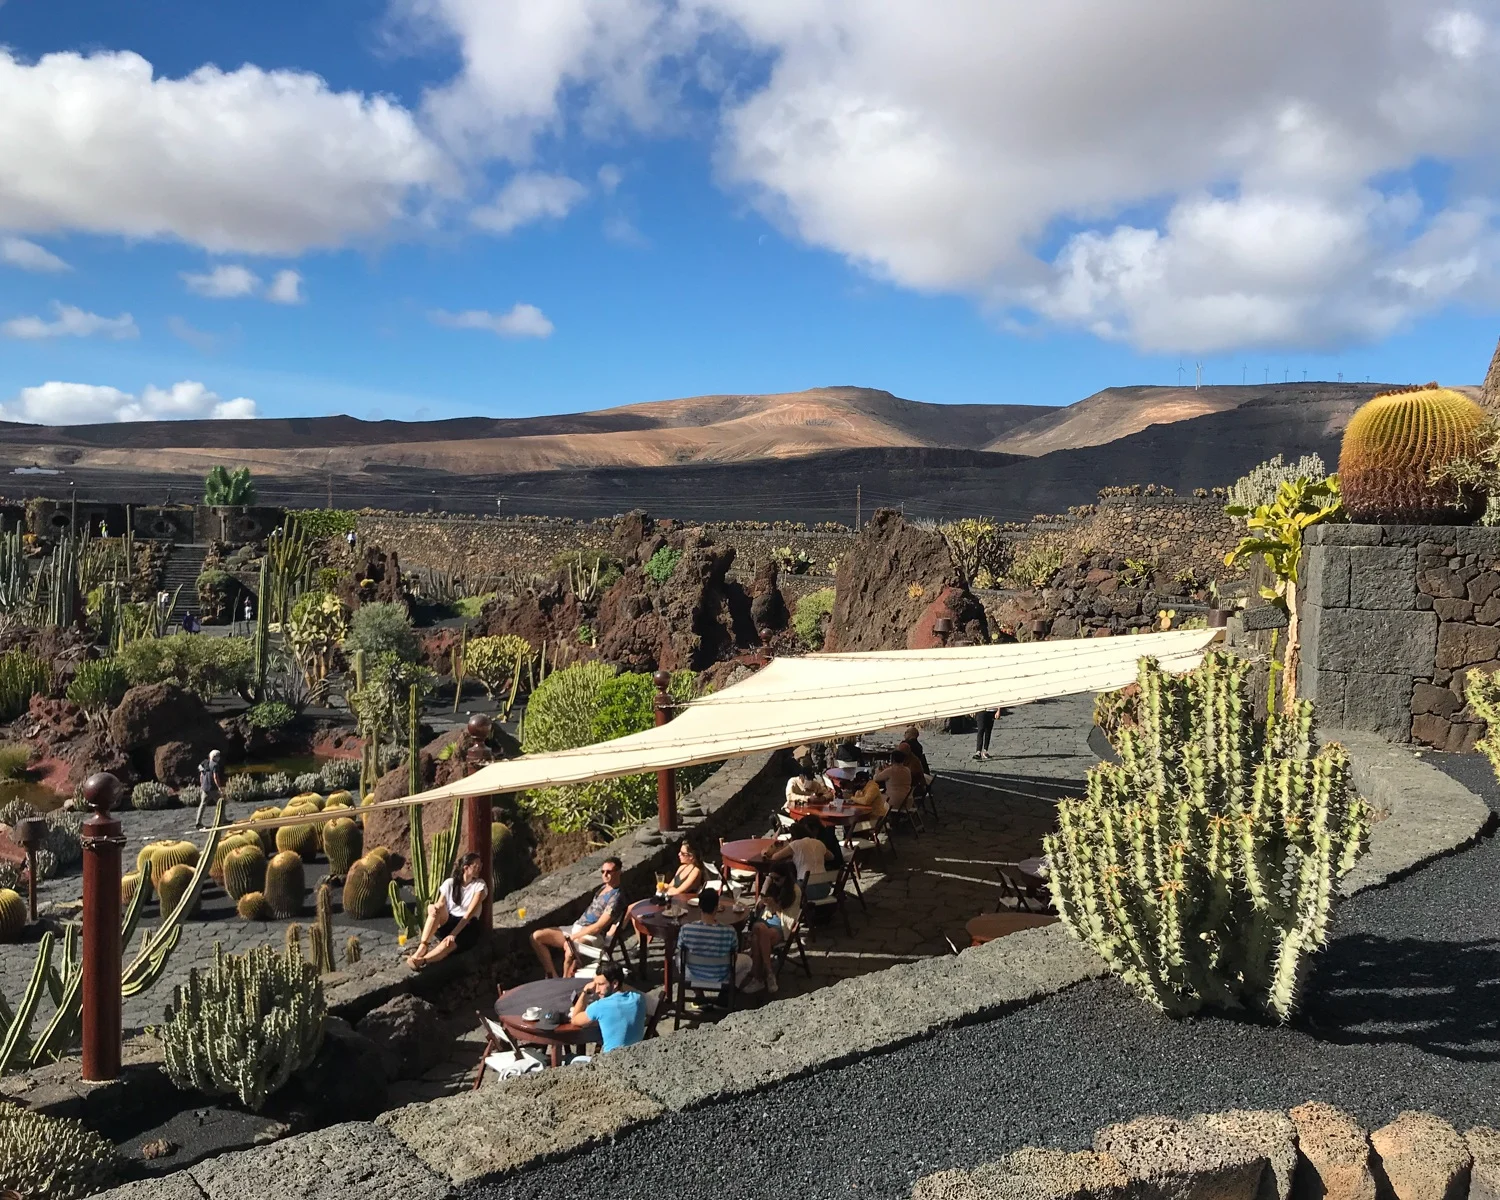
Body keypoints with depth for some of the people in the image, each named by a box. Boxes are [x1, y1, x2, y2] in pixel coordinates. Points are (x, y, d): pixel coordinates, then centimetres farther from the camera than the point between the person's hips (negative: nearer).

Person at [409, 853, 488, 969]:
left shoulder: (480, 885, -4)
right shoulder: (450, 883, 4)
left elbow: (470, 913, -13)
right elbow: (440, 906, -3)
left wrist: (453, 933, -24)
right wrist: (434, 909, -30)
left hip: (467, 926, -2)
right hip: (448, 922, 3)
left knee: (449, 943, -37)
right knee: (434, 908, -31)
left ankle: (421, 960, -46)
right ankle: (422, 946, -37)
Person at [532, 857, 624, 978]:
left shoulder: (616, 897, -15)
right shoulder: (602, 887, 13)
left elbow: (598, 927, -18)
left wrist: (572, 938, -16)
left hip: (591, 935, -9)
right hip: (576, 927, 9)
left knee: (570, 952, -40)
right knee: (536, 937, -1)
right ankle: (553, 978, 1)